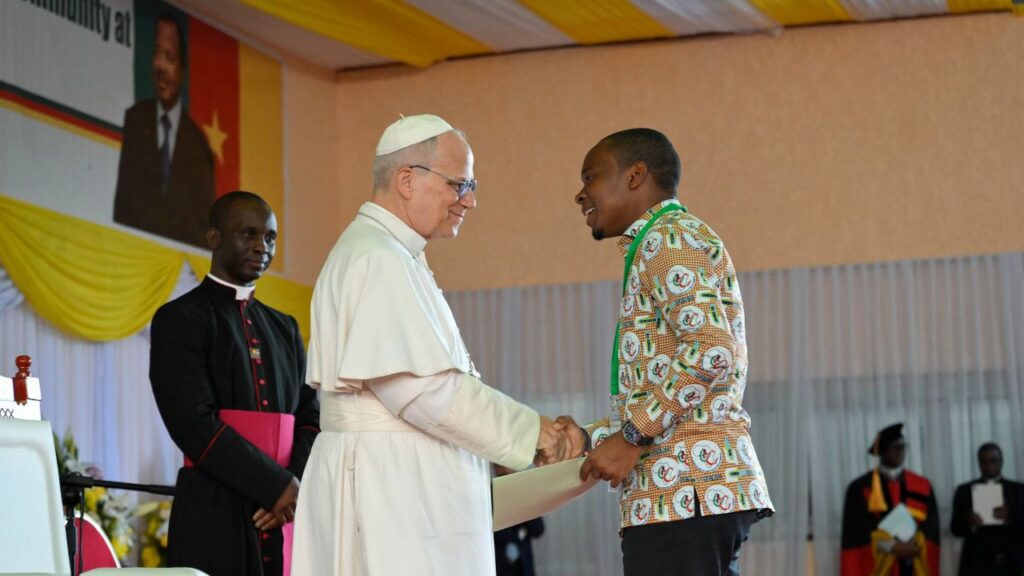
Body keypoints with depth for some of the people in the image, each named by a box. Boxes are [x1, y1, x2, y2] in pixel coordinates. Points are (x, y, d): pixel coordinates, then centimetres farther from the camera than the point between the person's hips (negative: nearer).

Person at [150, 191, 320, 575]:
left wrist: (297, 487, -7)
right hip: (215, 518, -5)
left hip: (282, 518, 5)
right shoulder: (180, 320, -1)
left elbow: (310, 418, 12)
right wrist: (277, 487, -14)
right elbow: (194, 424, -11)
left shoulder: (283, 328, 18)